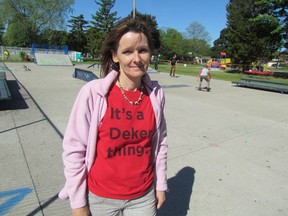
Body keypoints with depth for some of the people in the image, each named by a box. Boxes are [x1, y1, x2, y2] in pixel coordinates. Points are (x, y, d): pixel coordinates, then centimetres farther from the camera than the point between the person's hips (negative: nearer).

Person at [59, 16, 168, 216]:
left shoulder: (156, 93, -9)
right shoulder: (93, 92, -19)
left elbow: (160, 142, 1)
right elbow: (74, 149, -12)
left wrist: (161, 184, 7)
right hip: (100, 198, -1)